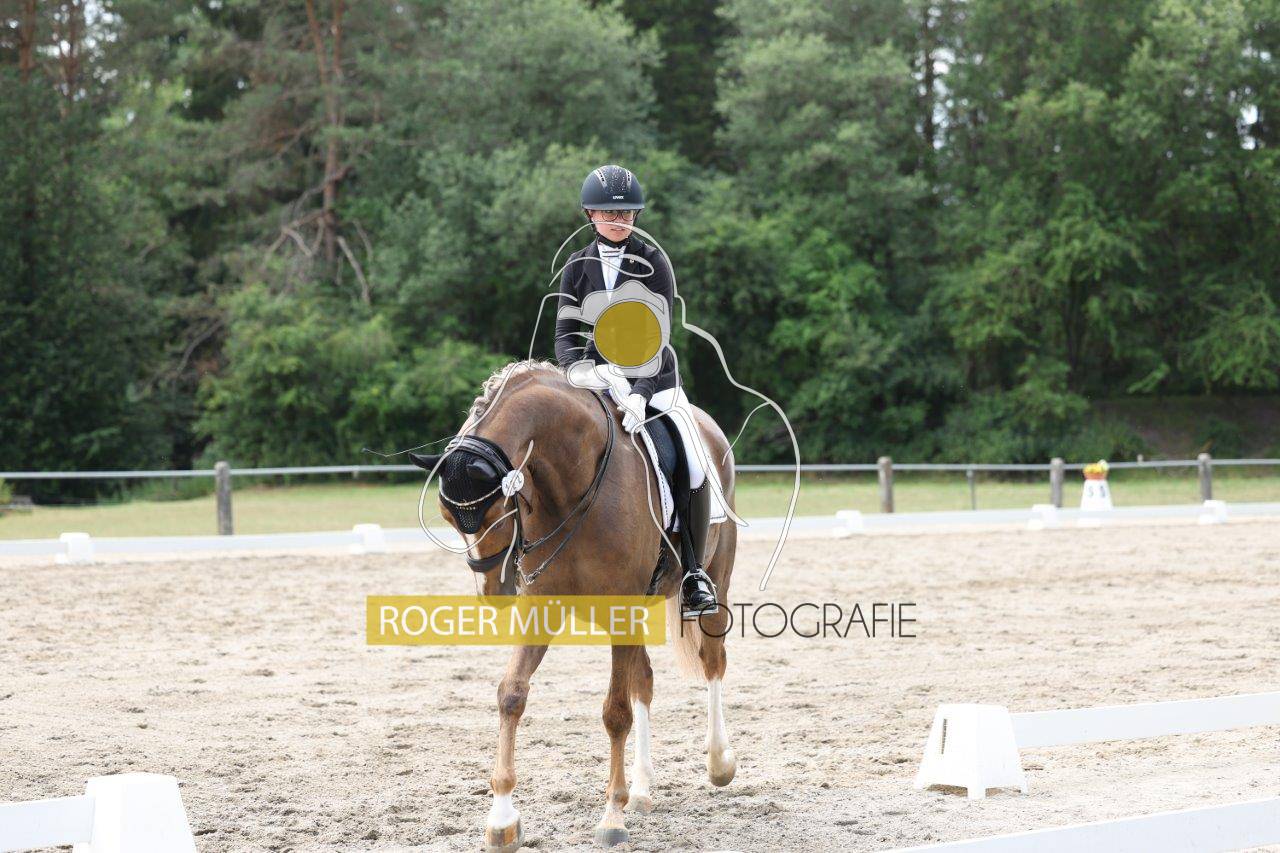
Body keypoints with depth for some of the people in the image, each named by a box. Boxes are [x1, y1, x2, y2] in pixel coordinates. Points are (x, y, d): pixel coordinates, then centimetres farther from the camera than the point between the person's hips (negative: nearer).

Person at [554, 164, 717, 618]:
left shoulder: (653, 264, -5)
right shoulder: (578, 268, 4)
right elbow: (566, 336, -2)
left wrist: (639, 393, -28)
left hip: (653, 377, -2)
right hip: (599, 378, 2)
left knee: (694, 465, -22)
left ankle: (694, 571, -8)